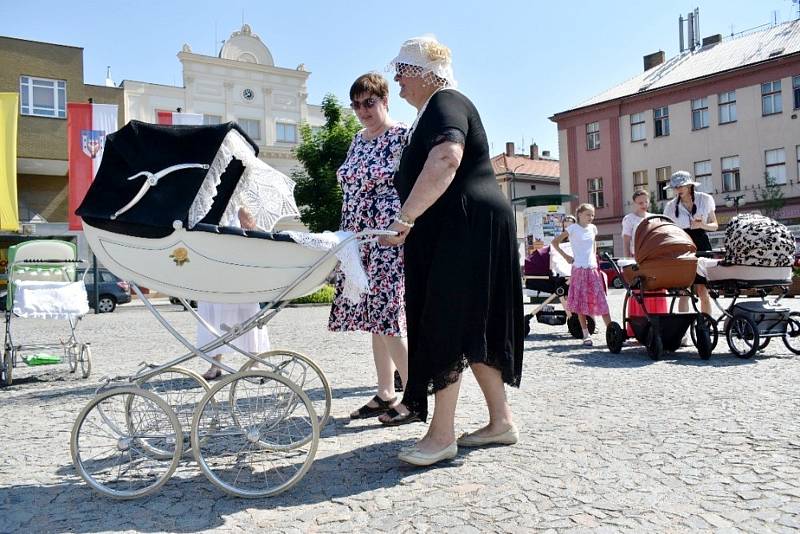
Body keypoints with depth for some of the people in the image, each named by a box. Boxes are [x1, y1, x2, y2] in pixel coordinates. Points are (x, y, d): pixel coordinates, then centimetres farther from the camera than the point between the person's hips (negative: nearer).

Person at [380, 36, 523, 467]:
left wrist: (406, 218, -32)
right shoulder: (431, 111, 23)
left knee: (447, 324, -10)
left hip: (466, 228, -10)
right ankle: (501, 421, 19)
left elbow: (447, 158, -31)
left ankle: (441, 436, -3)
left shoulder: (445, 103, -10)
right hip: (449, 233, 10)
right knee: (472, 326, 10)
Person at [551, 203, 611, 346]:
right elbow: (555, 242, -1)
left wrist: (594, 256, 15)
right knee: (581, 303, -1)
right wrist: (565, 256, -5)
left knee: (601, 301, -1)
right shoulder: (573, 228, -4)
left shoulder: (593, 228, 10)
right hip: (579, 269, -4)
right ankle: (586, 335, 5)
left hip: (593, 269, 4)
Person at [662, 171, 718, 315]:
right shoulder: (671, 206, 6)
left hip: (702, 248, 0)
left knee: (703, 291, -4)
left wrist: (702, 225, -11)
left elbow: (714, 226, 9)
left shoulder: (705, 199, 5)